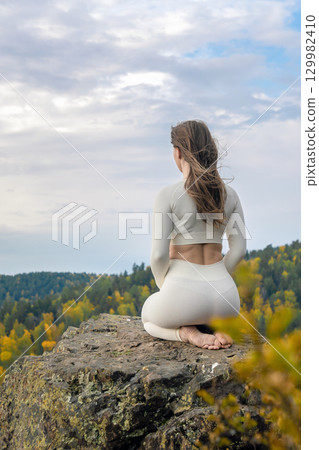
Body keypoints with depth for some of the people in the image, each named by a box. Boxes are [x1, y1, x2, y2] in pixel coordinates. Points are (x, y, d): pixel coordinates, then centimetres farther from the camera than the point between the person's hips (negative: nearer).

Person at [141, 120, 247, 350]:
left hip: (183, 296, -3)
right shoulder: (230, 193, 3)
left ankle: (187, 333, -1)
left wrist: (164, 289, 7)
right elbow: (239, 250, 6)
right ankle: (215, 330, 4)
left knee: (150, 318, 34)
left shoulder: (168, 194, -10)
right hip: (224, 299, 4)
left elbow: (159, 255, -12)